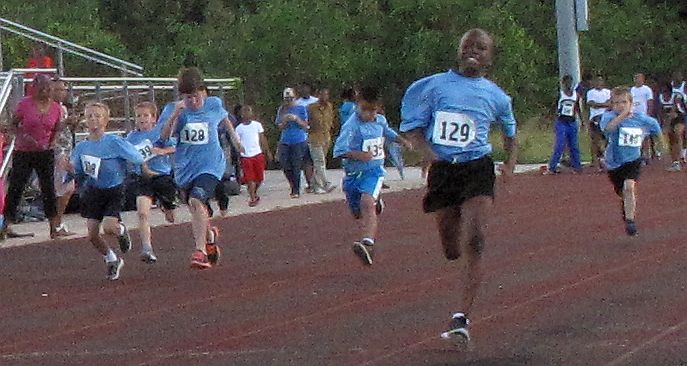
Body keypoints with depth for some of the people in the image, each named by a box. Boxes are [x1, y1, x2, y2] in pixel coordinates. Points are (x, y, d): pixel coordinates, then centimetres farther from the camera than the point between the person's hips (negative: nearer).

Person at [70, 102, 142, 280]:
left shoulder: (114, 142, -15)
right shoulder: (81, 147, 0)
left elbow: (138, 159, -9)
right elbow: (78, 174, 8)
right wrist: (70, 169, -7)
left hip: (114, 190, -5)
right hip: (93, 192, 5)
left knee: (109, 227, -22)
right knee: (92, 234, 0)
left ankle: (121, 230, 17)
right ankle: (112, 260, 26)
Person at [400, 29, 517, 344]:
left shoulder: (495, 96, 7)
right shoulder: (435, 86, 4)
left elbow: (510, 131, 25)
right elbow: (413, 126, 5)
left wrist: (510, 165, 13)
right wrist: (428, 152, -12)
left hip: (478, 169, -1)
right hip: (442, 170, 1)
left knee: (473, 241, -20)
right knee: (452, 249, 9)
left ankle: (462, 318, -22)